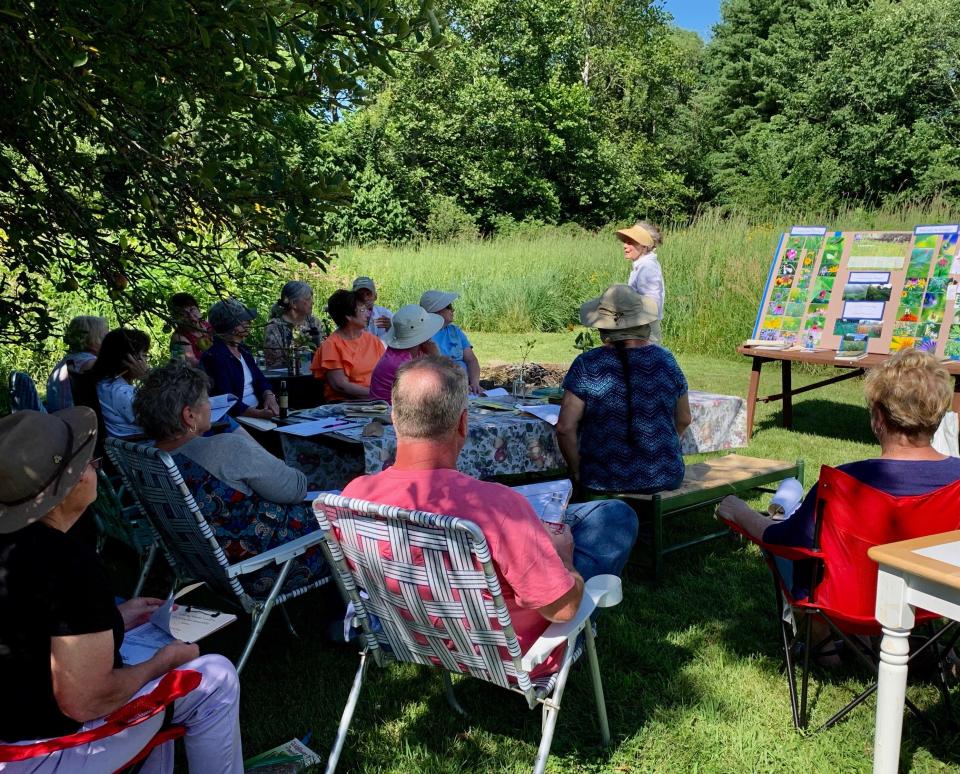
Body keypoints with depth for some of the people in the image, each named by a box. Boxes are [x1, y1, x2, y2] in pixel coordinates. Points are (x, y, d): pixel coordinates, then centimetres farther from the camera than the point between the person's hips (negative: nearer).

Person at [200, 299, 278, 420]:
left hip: (258, 409, 8)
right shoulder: (214, 356, -14)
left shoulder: (243, 351, 14)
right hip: (232, 419, -8)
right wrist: (259, 414, -31)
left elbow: (260, 380, 12)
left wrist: (269, 396, -11)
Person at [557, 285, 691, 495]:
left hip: (604, 482, -3)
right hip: (665, 479, 3)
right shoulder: (665, 360, -1)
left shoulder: (587, 365, -10)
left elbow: (565, 427, -14)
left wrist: (577, 471, -1)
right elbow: (684, 420, 10)